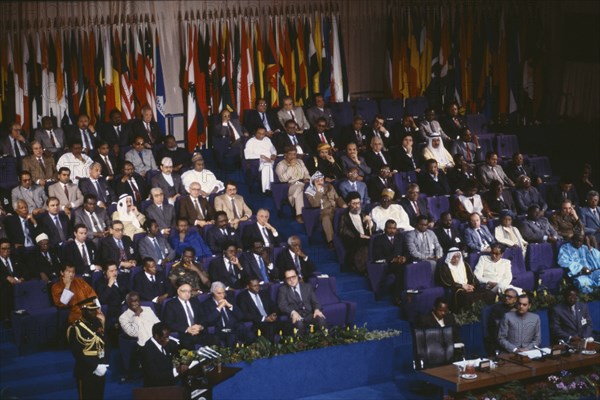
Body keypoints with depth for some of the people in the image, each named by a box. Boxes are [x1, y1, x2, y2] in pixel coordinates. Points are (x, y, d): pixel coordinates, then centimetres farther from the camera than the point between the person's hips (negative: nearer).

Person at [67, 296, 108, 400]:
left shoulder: (98, 323, 6)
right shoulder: (75, 328, -15)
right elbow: (78, 354, -18)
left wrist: (104, 364, -1)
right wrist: (95, 367, -19)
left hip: (100, 371, 6)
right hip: (86, 373, -6)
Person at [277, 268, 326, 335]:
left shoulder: (307, 286, 20)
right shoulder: (283, 289, 12)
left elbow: (315, 301, 13)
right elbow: (282, 305, -3)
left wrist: (317, 309, -11)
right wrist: (293, 312, -23)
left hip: (309, 314, 3)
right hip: (296, 316, -2)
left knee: (321, 319, -29)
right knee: (299, 323, -37)